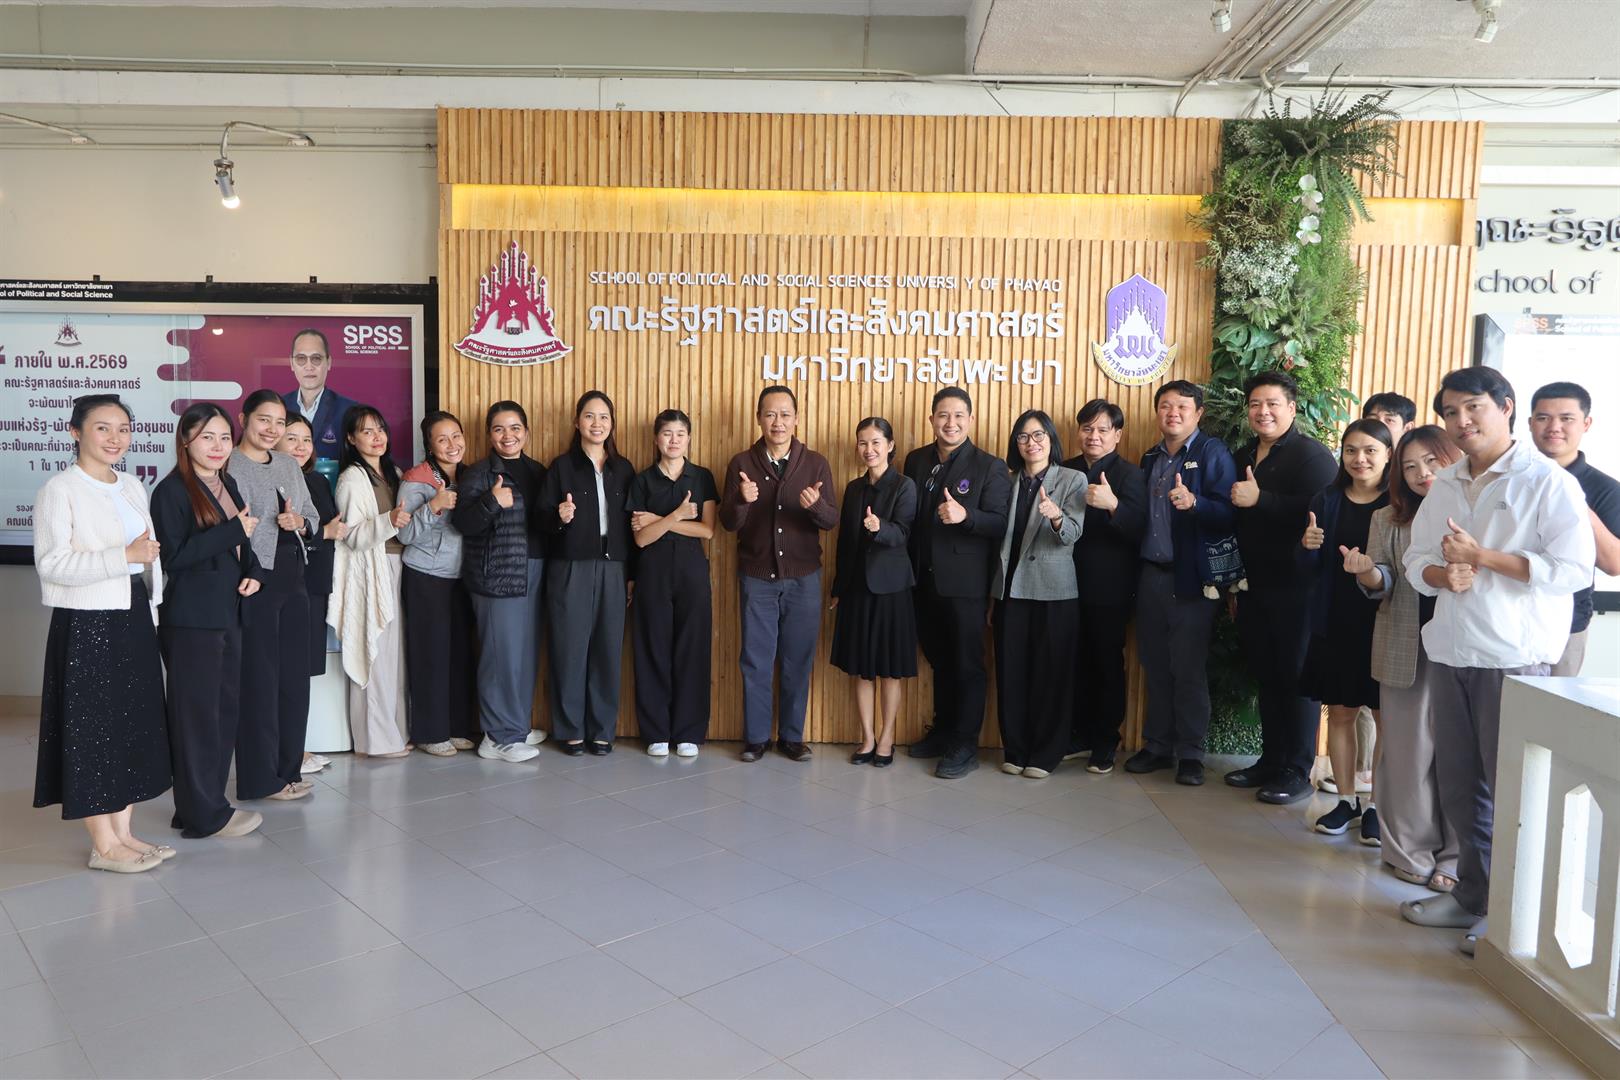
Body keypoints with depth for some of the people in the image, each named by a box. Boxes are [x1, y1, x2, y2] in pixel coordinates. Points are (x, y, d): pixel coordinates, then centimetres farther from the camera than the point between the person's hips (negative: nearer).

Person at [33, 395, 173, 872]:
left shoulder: (132, 487, 13)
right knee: (92, 728, 0)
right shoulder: (59, 490, -10)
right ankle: (103, 845, 10)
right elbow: (51, 563, -19)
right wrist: (125, 556, -25)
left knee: (134, 724, 11)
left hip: (133, 618, 7)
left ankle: (123, 832, 22)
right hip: (86, 624, -7)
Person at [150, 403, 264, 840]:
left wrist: (253, 572, 3)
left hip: (228, 615, 8)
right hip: (190, 620, -8)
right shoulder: (172, 490, -10)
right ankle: (203, 814, 11)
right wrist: (234, 530, -19)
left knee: (227, 708, 11)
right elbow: (173, 555, -18)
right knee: (197, 714, 0)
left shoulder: (228, 485, 13)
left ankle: (208, 801, 23)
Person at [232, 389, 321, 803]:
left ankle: (288, 768, 24)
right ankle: (261, 778, 13)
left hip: (292, 579, 7)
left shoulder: (289, 465, 13)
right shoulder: (228, 467, -8)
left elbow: (313, 518, 16)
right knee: (259, 679, 1)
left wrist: (299, 523, -6)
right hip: (254, 582, -7)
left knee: (295, 677, 11)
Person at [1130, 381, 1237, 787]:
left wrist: (1193, 503, -31)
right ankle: (1157, 745, 21)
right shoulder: (1151, 459, 14)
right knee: (1155, 666, 10)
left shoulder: (1212, 452, -5)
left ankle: (1190, 754, 10)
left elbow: (1226, 513, -15)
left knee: (1188, 669, 0)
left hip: (1191, 578, -5)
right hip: (1151, 575, 6)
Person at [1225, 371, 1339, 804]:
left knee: (1297, 677, 0)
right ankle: (1271, 760, 22)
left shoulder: (1312, 455, -8)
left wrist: (1259, 499, -23)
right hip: (1254, 586, 7)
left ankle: (1297, 772, 8)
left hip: (1296, 587, -7)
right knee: (1266, 675, 12)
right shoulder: (1243, 458, 15)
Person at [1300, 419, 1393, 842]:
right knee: (1340, 711, 10)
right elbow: (1313, 568, 9)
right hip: (1335, 624, 3)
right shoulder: (1326, 501, 6)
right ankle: (1347, 800, 23)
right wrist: (1308, 547, -13)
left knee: (1385, 716, 4)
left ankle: (1376, 805, 16)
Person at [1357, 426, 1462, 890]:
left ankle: (1456, 859, 16)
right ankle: (1411, 852, 19)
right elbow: (1382, 585, 3)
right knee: (1408, 751, 6)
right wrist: (1367, 572, -19)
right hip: (1407, 653, 2)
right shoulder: (1388, 521, 8)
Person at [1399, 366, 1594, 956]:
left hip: (1515, 658, -6)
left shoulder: (1548, 481, -6)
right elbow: (1417, 559, 13)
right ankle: (1473, 894, 29)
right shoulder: (1444, 485, 13)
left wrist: (1483, 557, -17)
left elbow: (1573, 569, -14)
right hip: (1450, 654, 6)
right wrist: (1444, 575, -8)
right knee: (1459, 786, 13)